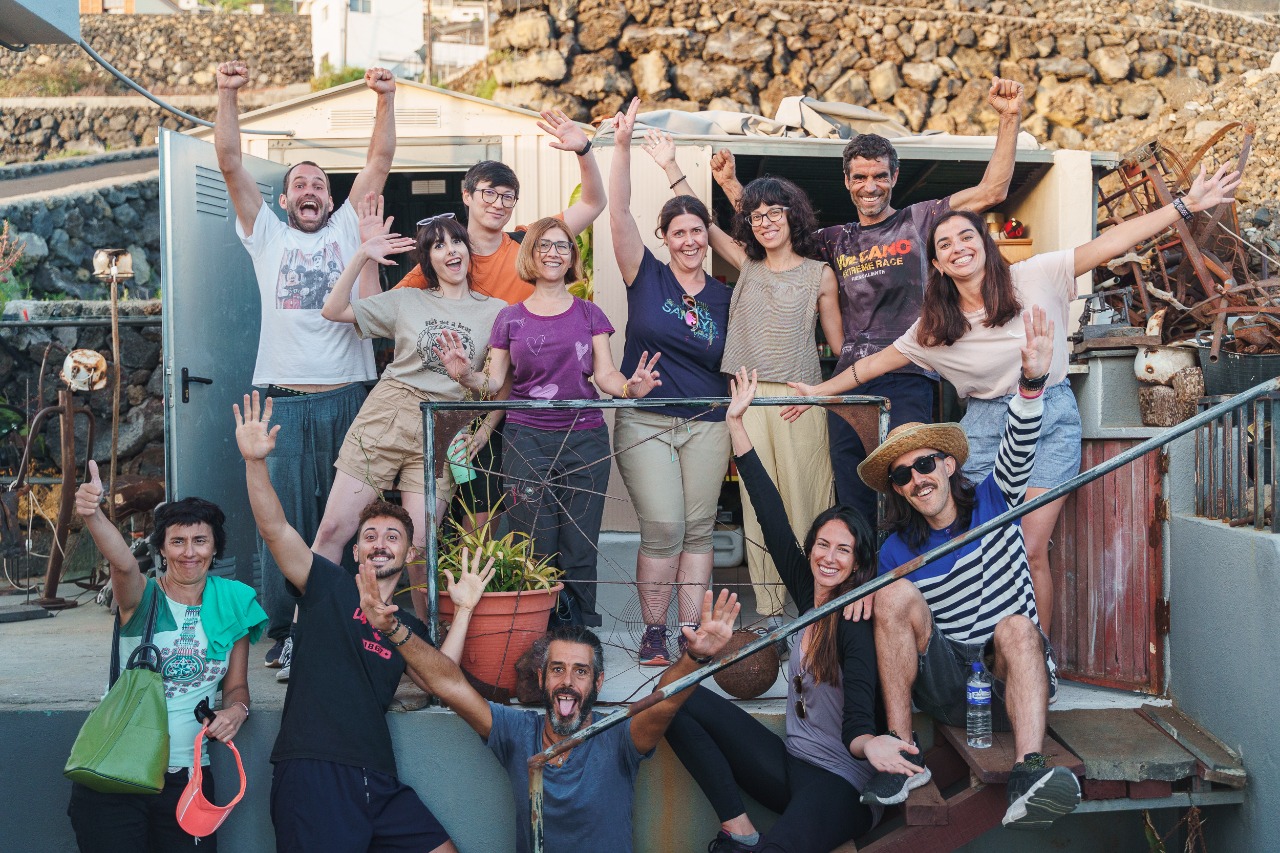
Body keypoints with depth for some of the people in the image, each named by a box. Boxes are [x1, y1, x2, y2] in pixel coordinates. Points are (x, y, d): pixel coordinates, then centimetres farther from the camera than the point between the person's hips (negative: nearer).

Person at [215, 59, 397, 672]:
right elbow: (230, 163, 3)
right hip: (285, 399, -1)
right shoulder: (266, 234, 12)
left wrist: (386, 99, -6)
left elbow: (381, 162, 5)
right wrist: (226, 95, -8)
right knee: (285, 517, -1)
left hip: (349, 397, 1)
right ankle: (283, 630, 7)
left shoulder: (348, 228, 13)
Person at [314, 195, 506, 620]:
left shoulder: (495, 311, 9)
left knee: (418, 549, -5)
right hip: (385, 414, 1)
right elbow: (333, 310, 5)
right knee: (333, 528, -4)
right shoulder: (407, 301, 10)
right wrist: (363, 255, -1)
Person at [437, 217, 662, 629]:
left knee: (580, 555, 1)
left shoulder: (589, 313, 9)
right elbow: (494, 381, 5)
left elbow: (605, 374, 2)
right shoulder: (510, 318, 9)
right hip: (527, 443, 0)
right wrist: (467, 376, -16)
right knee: (536, 555, -1)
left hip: (586, 442, 0)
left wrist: (630, 387, -19)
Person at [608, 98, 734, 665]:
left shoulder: (724, 297, 9)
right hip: (644, 421, -2)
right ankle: (653, 632, 5)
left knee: (698, 529, 4)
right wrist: (622, 145, -18)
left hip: (706, 425, 3)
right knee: (663, 527, -9)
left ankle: (692, 632, 11)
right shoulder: (647, 277, 2)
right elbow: (618, 212, -9)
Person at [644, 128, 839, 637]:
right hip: (749, 398, 3)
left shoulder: (819, 274, 7)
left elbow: (839, 344, 8)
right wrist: (670, 167, 10)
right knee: (757, 503, 2)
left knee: (805, 499, -3)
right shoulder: (748, 266, 13)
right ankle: (768, 610, 7)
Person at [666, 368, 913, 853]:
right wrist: (736, 422, 11)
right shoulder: (808, 593, 5)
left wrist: (868, 743, -49)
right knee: (680, 699, -4)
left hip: (841, 784, -8)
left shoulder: (859, 618, -14)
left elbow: (858, 714, -24)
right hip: (791, 766, 8)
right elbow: (773, 518, 8)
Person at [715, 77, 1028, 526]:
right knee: (852, 506, 7)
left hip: (906, 378, -4)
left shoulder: (919, 221, 7)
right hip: (848, 383, 5)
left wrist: (1009, 119, -9)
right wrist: (731, 184, 20)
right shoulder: (836, 240, 18)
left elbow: (991, 191, -2)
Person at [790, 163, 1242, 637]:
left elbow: (1108, 245, -10)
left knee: (1031, 550, -9)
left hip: (1050, 419, -2)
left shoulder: (1033, 278, -5)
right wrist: (820, 390, 11)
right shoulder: (934, 326, 2)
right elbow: (878, 361, 11)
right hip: (985, 425, 2)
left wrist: (1186, 205, -15)